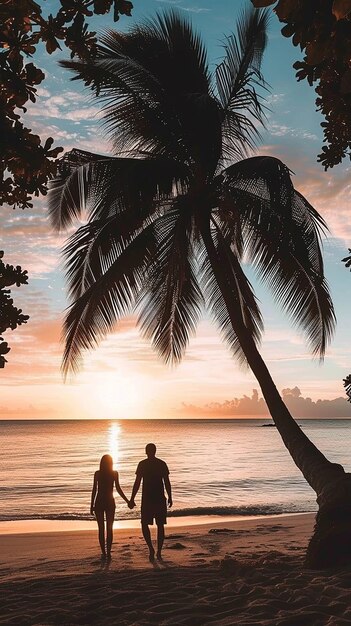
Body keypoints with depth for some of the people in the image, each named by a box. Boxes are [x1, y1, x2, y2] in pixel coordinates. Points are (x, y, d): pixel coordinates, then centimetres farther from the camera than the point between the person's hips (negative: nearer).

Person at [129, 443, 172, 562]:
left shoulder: (142, 464, -4)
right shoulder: (162, 464, 3)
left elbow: (137, 483, -6)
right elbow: (167, 482, 3)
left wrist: (132, 499, -1)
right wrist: (170, 498, 12)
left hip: (147, 499, -2)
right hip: (160, 499, 2)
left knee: (145, 524, 10)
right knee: (160, 525, 10)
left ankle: (151, 548, -6)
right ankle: (159, 552, 10)